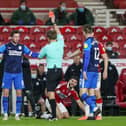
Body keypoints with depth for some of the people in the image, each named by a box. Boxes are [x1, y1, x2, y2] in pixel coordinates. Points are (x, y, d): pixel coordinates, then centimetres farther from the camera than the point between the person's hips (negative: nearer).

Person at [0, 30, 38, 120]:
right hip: (8, 73, -2)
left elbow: (31, 54, 12)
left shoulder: (22, 47, 5)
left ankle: (17, 114, 5)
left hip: (18, 73, 2)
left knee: (19, 93, -2)